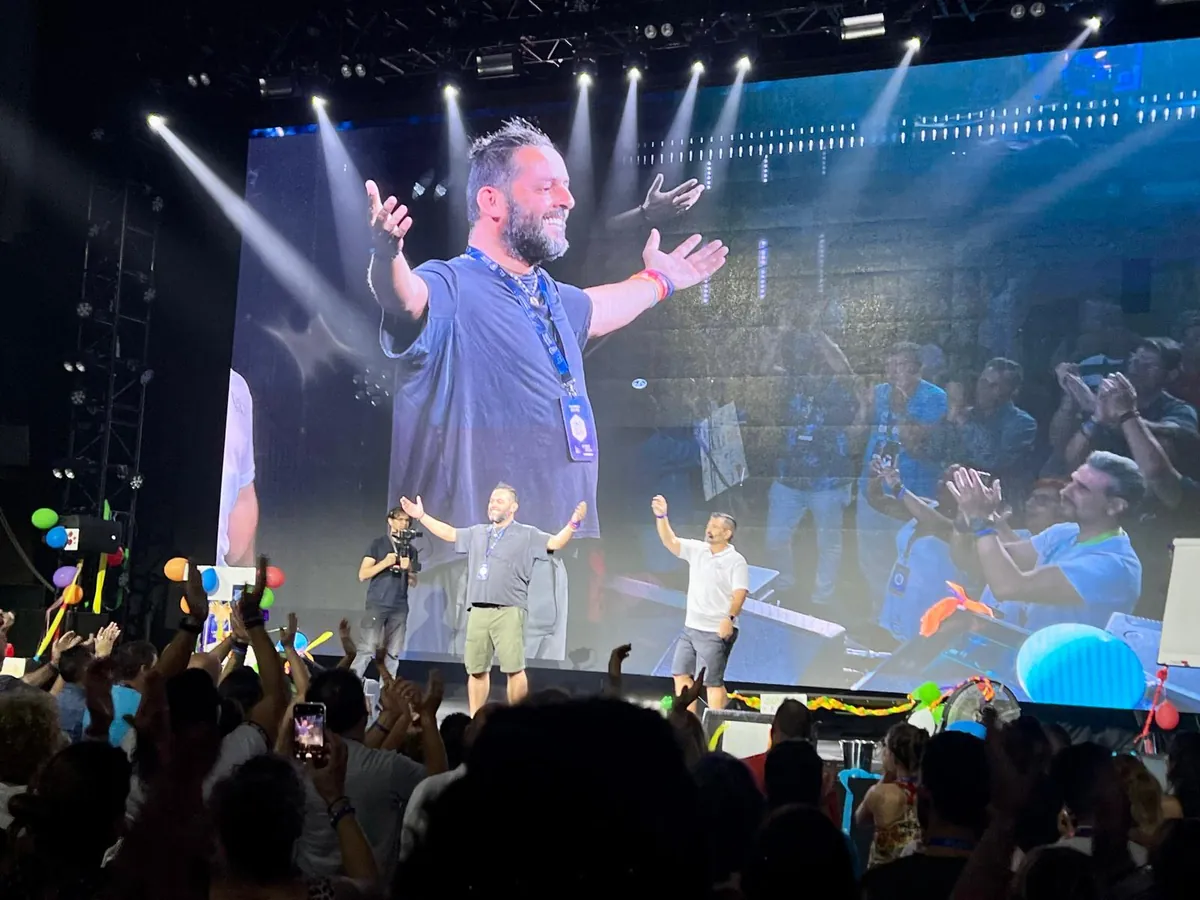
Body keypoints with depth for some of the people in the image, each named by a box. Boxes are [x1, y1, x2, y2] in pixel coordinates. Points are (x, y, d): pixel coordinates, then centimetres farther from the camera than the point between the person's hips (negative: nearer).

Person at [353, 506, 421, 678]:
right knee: (367, 650, -12)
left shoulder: (411, 550, 14)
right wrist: (385, 563, -14)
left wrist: (409, 569, -7)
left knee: (393, 654, 2)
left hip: (400, 608, 4)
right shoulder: (378, 544, 4)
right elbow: (362, 575, -2)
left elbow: (413, 583, 14)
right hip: (377, 605, -4)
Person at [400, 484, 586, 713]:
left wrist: (573, 523, -23)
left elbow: (555, 542, -7)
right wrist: (422, 516, 29)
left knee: (514, 669, -11)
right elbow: (450, 533, 31)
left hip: (508, 612, -5)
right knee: (476, 669, 7)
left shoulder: (527, 535, 4)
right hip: (477, 611, 5)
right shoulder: (477, 533, 20)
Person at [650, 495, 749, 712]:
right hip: (690, 628, 7)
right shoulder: (696, 550, 6)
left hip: (717, 632, -7)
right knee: (680, 674, 11)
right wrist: (661, 516, -17)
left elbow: (740, 593, -20)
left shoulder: (736, 561, -11)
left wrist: (730, 617, -36)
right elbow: (669, 541, -2)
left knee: (712, 682, -3)